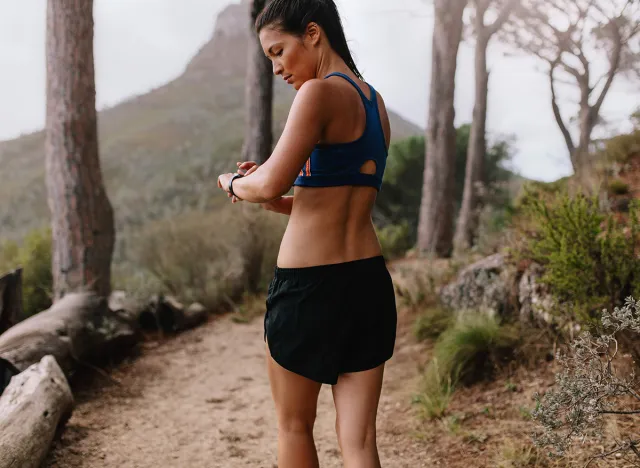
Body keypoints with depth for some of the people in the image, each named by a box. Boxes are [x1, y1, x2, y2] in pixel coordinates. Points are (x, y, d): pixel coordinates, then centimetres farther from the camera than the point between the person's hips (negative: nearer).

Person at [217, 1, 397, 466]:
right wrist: (271, 198, 13)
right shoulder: (376, 103, 14)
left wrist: (233, 182, 2)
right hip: (368, 281, 7)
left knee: (294, 426, 16)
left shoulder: (320, 92, -12)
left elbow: (270, 185, -19)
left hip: (309, 284, -7)